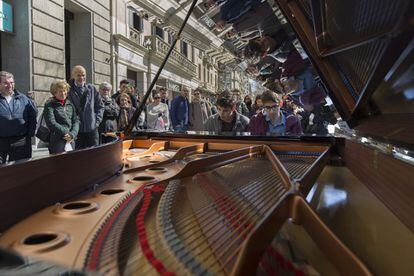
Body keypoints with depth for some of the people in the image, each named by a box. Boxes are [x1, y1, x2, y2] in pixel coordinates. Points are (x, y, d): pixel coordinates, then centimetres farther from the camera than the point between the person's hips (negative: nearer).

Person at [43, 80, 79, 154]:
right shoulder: (49, 105, 0)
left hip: (71, 141, 5)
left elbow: (76, 120, 8)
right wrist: (66, 133, -13)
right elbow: (51, 123, -11)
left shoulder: (70, 105, 14)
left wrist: (72, 134, -9)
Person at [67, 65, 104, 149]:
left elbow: (100, 106, 11)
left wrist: (97, 120, 3)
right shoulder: (69, 91, -1)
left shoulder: (92, 89, 6)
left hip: (92, 128, 2)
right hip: (77, 129, -2)